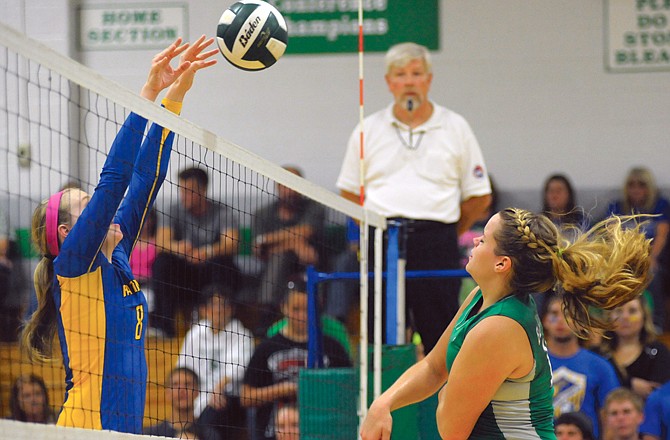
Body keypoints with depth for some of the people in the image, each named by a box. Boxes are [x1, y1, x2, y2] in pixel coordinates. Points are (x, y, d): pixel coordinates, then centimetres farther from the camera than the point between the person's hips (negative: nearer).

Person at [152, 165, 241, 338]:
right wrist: (177, 247, -42)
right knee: (162, 260, -26)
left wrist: (209, 252, -45)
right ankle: (164, 322, -28)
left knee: (222, 263, -33)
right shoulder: (174, 212, 1)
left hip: (212, 275, -2)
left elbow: (231, 244, -22)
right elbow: (161, 242, -17)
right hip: (184, 275, 2)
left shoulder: (223, 213, -4)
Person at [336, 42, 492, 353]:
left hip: (436, 243, -1)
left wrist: (444, 232, 8)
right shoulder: (368, 130, 12)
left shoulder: (455, 128, 9)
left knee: (442, 338, -5)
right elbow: (348, 193, 16)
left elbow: (480, 196, 12)